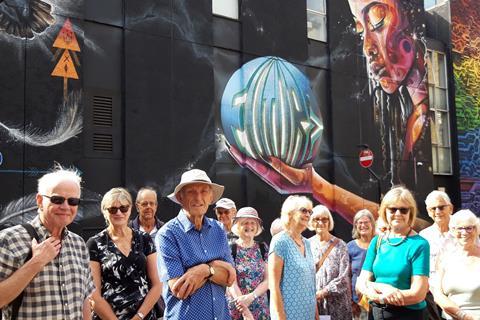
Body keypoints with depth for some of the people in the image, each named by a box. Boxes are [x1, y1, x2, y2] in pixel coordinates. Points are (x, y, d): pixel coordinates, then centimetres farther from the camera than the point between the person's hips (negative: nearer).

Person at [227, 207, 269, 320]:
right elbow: (231, 283, -12)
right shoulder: (230, 249, -7)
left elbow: (268, 280, 0)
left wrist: (251, 297, -17)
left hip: (261, 309, 3)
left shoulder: (263, 248, 4)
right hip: (237, 309, -3)